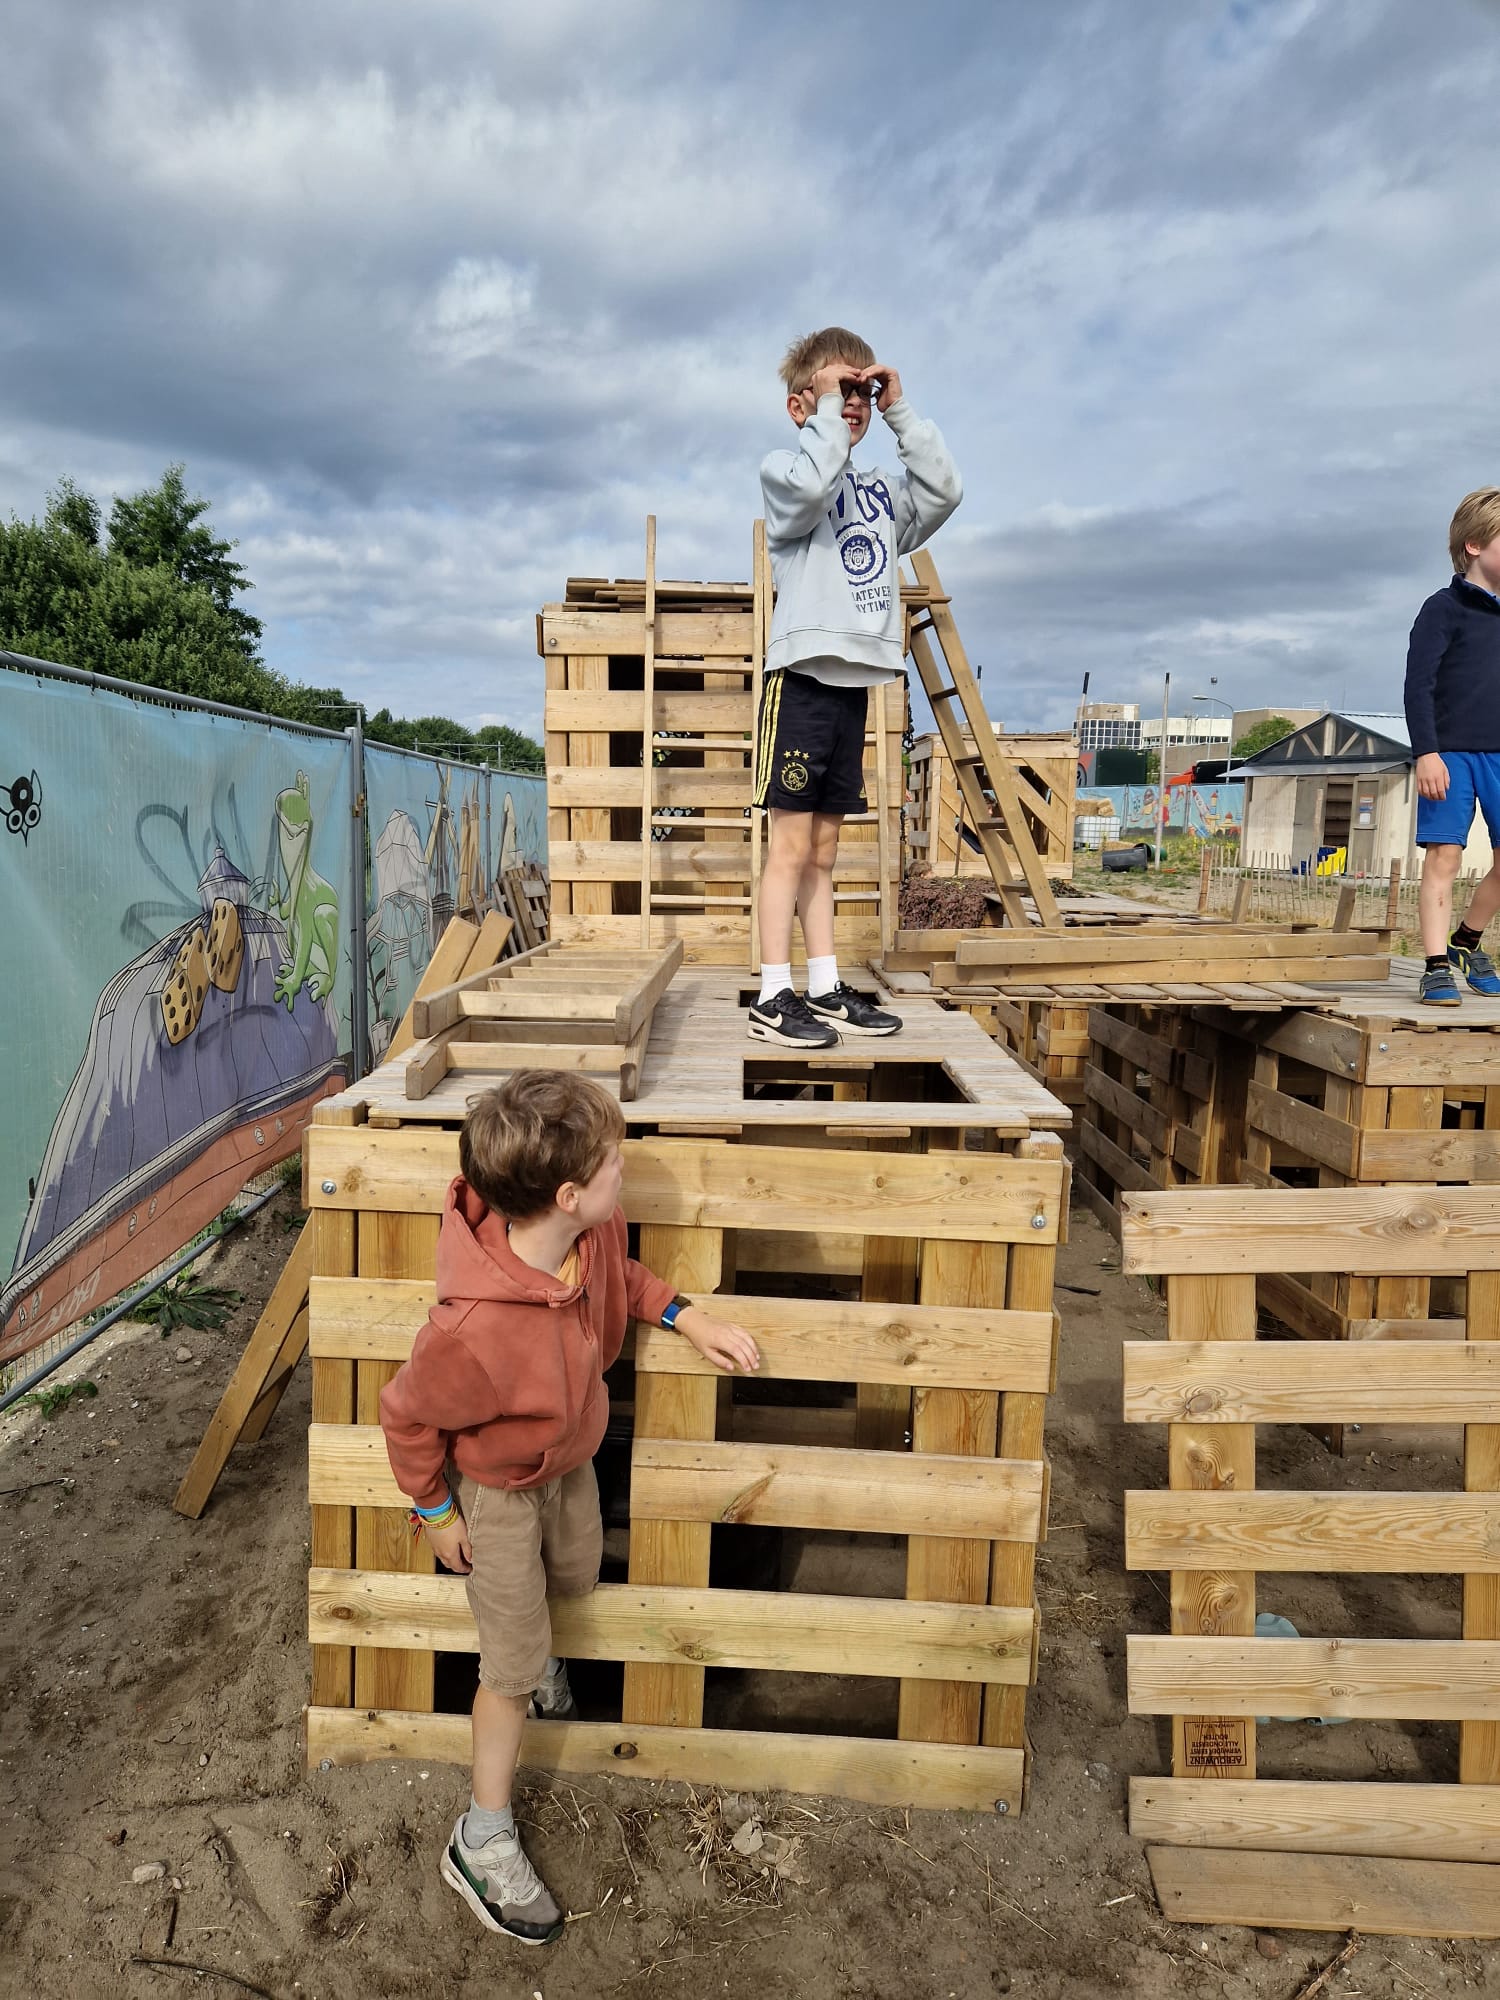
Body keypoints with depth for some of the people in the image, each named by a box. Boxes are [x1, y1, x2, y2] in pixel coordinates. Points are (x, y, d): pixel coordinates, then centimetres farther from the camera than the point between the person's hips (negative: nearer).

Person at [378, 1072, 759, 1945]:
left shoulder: (594, 1230, -27)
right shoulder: (478, 1328, -45)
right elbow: (407, 1415, -25)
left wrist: (685, 1315, -12)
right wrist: (437, 1511, -9)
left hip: (570, 1456, 6)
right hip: (497, 1488, -6)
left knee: (576, 1577, 30)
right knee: (515, 1665, 10)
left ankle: (535, 1650, 66)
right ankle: (483, 1843, 34)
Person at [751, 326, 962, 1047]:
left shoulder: (882, 490, 19)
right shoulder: (781, 470, 2)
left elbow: (944, 491, 4)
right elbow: (812, 485, -21)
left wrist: (901, 411, 5)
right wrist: (827, 404, -9)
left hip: (854, 682, 6)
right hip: (802, 678, -6)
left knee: (823, 848, 10)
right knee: (792, 843, -8)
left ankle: (825, 991, 14)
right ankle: (774, 999, -4)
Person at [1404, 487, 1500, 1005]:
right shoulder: (1445, 608, -2)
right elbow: (1418, 684, -9)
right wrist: (1426, 752, -17)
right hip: (1451, 752, -6)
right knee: (1443, 857, -6)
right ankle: (1437, 967, -3)